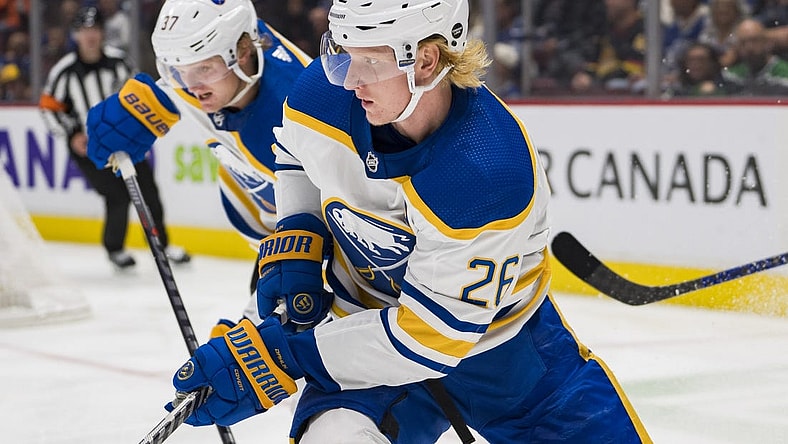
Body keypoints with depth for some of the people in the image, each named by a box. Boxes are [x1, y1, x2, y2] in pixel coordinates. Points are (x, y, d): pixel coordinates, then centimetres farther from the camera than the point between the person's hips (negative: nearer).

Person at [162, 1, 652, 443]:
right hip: (374, 321, 2)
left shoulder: (488, 172, -35)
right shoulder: (326, 93, -18)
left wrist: (282, 357, -30)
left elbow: (432, 335, -30)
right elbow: (299, 158, 9)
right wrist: (293, 246, -7)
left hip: (503, 338, -2)